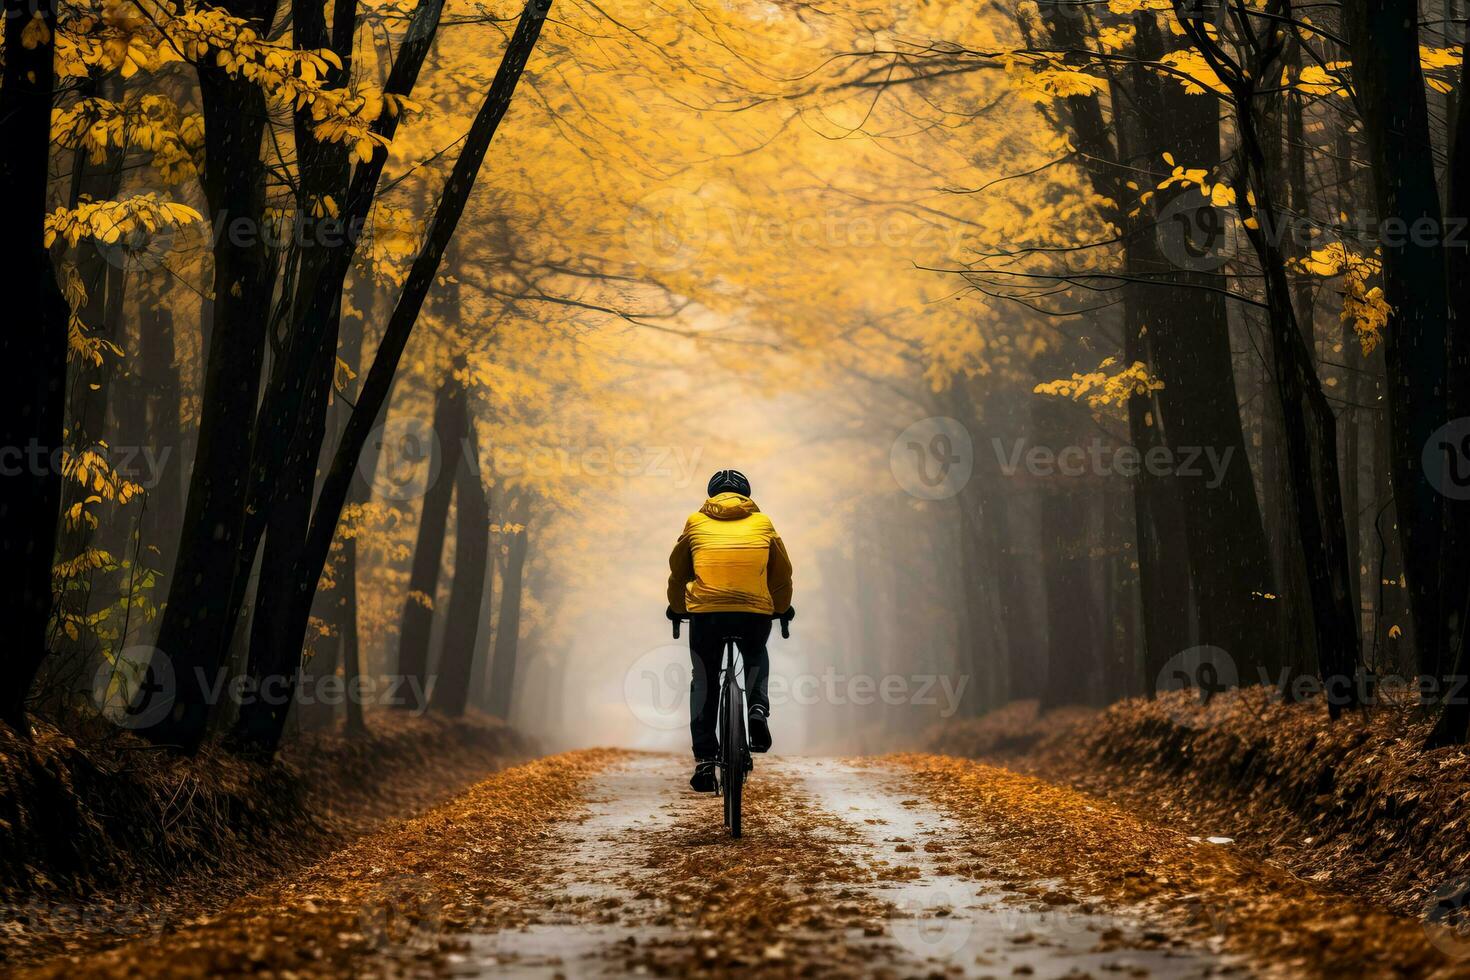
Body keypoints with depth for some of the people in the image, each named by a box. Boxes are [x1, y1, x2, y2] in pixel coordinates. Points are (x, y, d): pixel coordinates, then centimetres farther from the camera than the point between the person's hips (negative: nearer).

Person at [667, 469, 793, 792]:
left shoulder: (696, 522, 16)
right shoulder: (762, 523, 17)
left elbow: (678, 572, 26)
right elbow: (782, 575, 24)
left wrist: (677, 608, 43)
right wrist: (781, 609, 42)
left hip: (705, 611, -1)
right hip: (756, 612, 1)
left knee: (704, 682, 15)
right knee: (756, 659, 31)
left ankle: (704, 760, 7)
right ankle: (758, 710, 4)